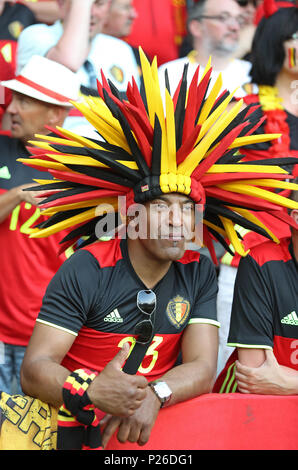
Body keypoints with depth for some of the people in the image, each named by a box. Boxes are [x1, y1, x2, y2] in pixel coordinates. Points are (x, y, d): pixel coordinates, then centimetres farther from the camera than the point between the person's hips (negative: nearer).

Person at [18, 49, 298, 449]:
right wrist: (95, 395, -33)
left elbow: (203, 369, -1)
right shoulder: (85, 272, -7)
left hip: (156, 422, 4)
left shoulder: (199, 274, 7)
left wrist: (154, 394, -23)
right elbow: (35, 370, -13)